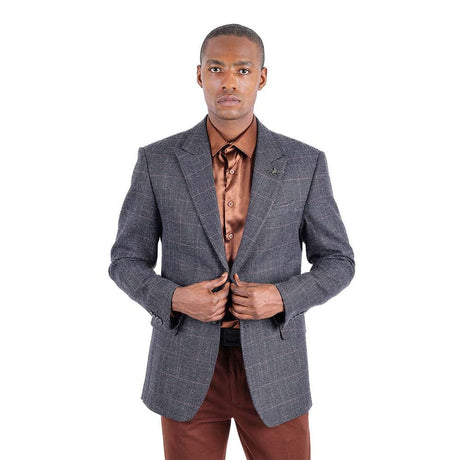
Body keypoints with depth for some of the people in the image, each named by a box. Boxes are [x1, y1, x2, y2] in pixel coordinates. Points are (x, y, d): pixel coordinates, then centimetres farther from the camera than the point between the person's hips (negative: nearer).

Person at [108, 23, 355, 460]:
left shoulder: (305, 163, -4)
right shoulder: (157, 161, -4)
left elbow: (336, 261, 3)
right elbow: (127, 260, 2)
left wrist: (282, 298, -16)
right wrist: (174, 299, -18)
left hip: (274, 367, 0)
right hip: (187, 365, 0)